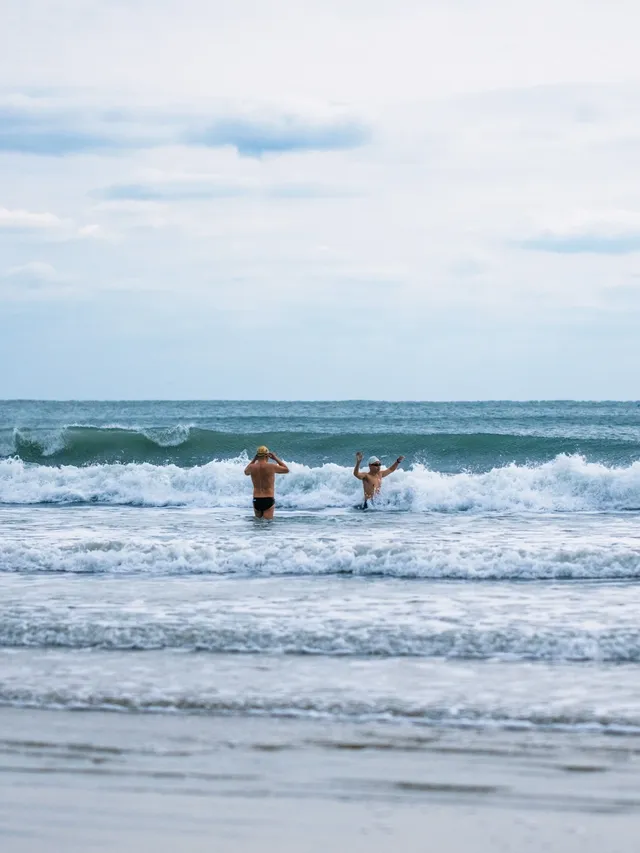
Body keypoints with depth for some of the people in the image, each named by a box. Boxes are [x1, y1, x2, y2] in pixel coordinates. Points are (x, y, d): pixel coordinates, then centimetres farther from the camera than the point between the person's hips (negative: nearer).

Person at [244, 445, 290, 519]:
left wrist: (254, 460, 25)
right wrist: (276, 459, 16)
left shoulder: (252, 467, 1)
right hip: (268, 500, -3)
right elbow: (286, 470, 10)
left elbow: (246, 472, 28)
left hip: (256, 500, 3)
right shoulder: (271, 467, -9)